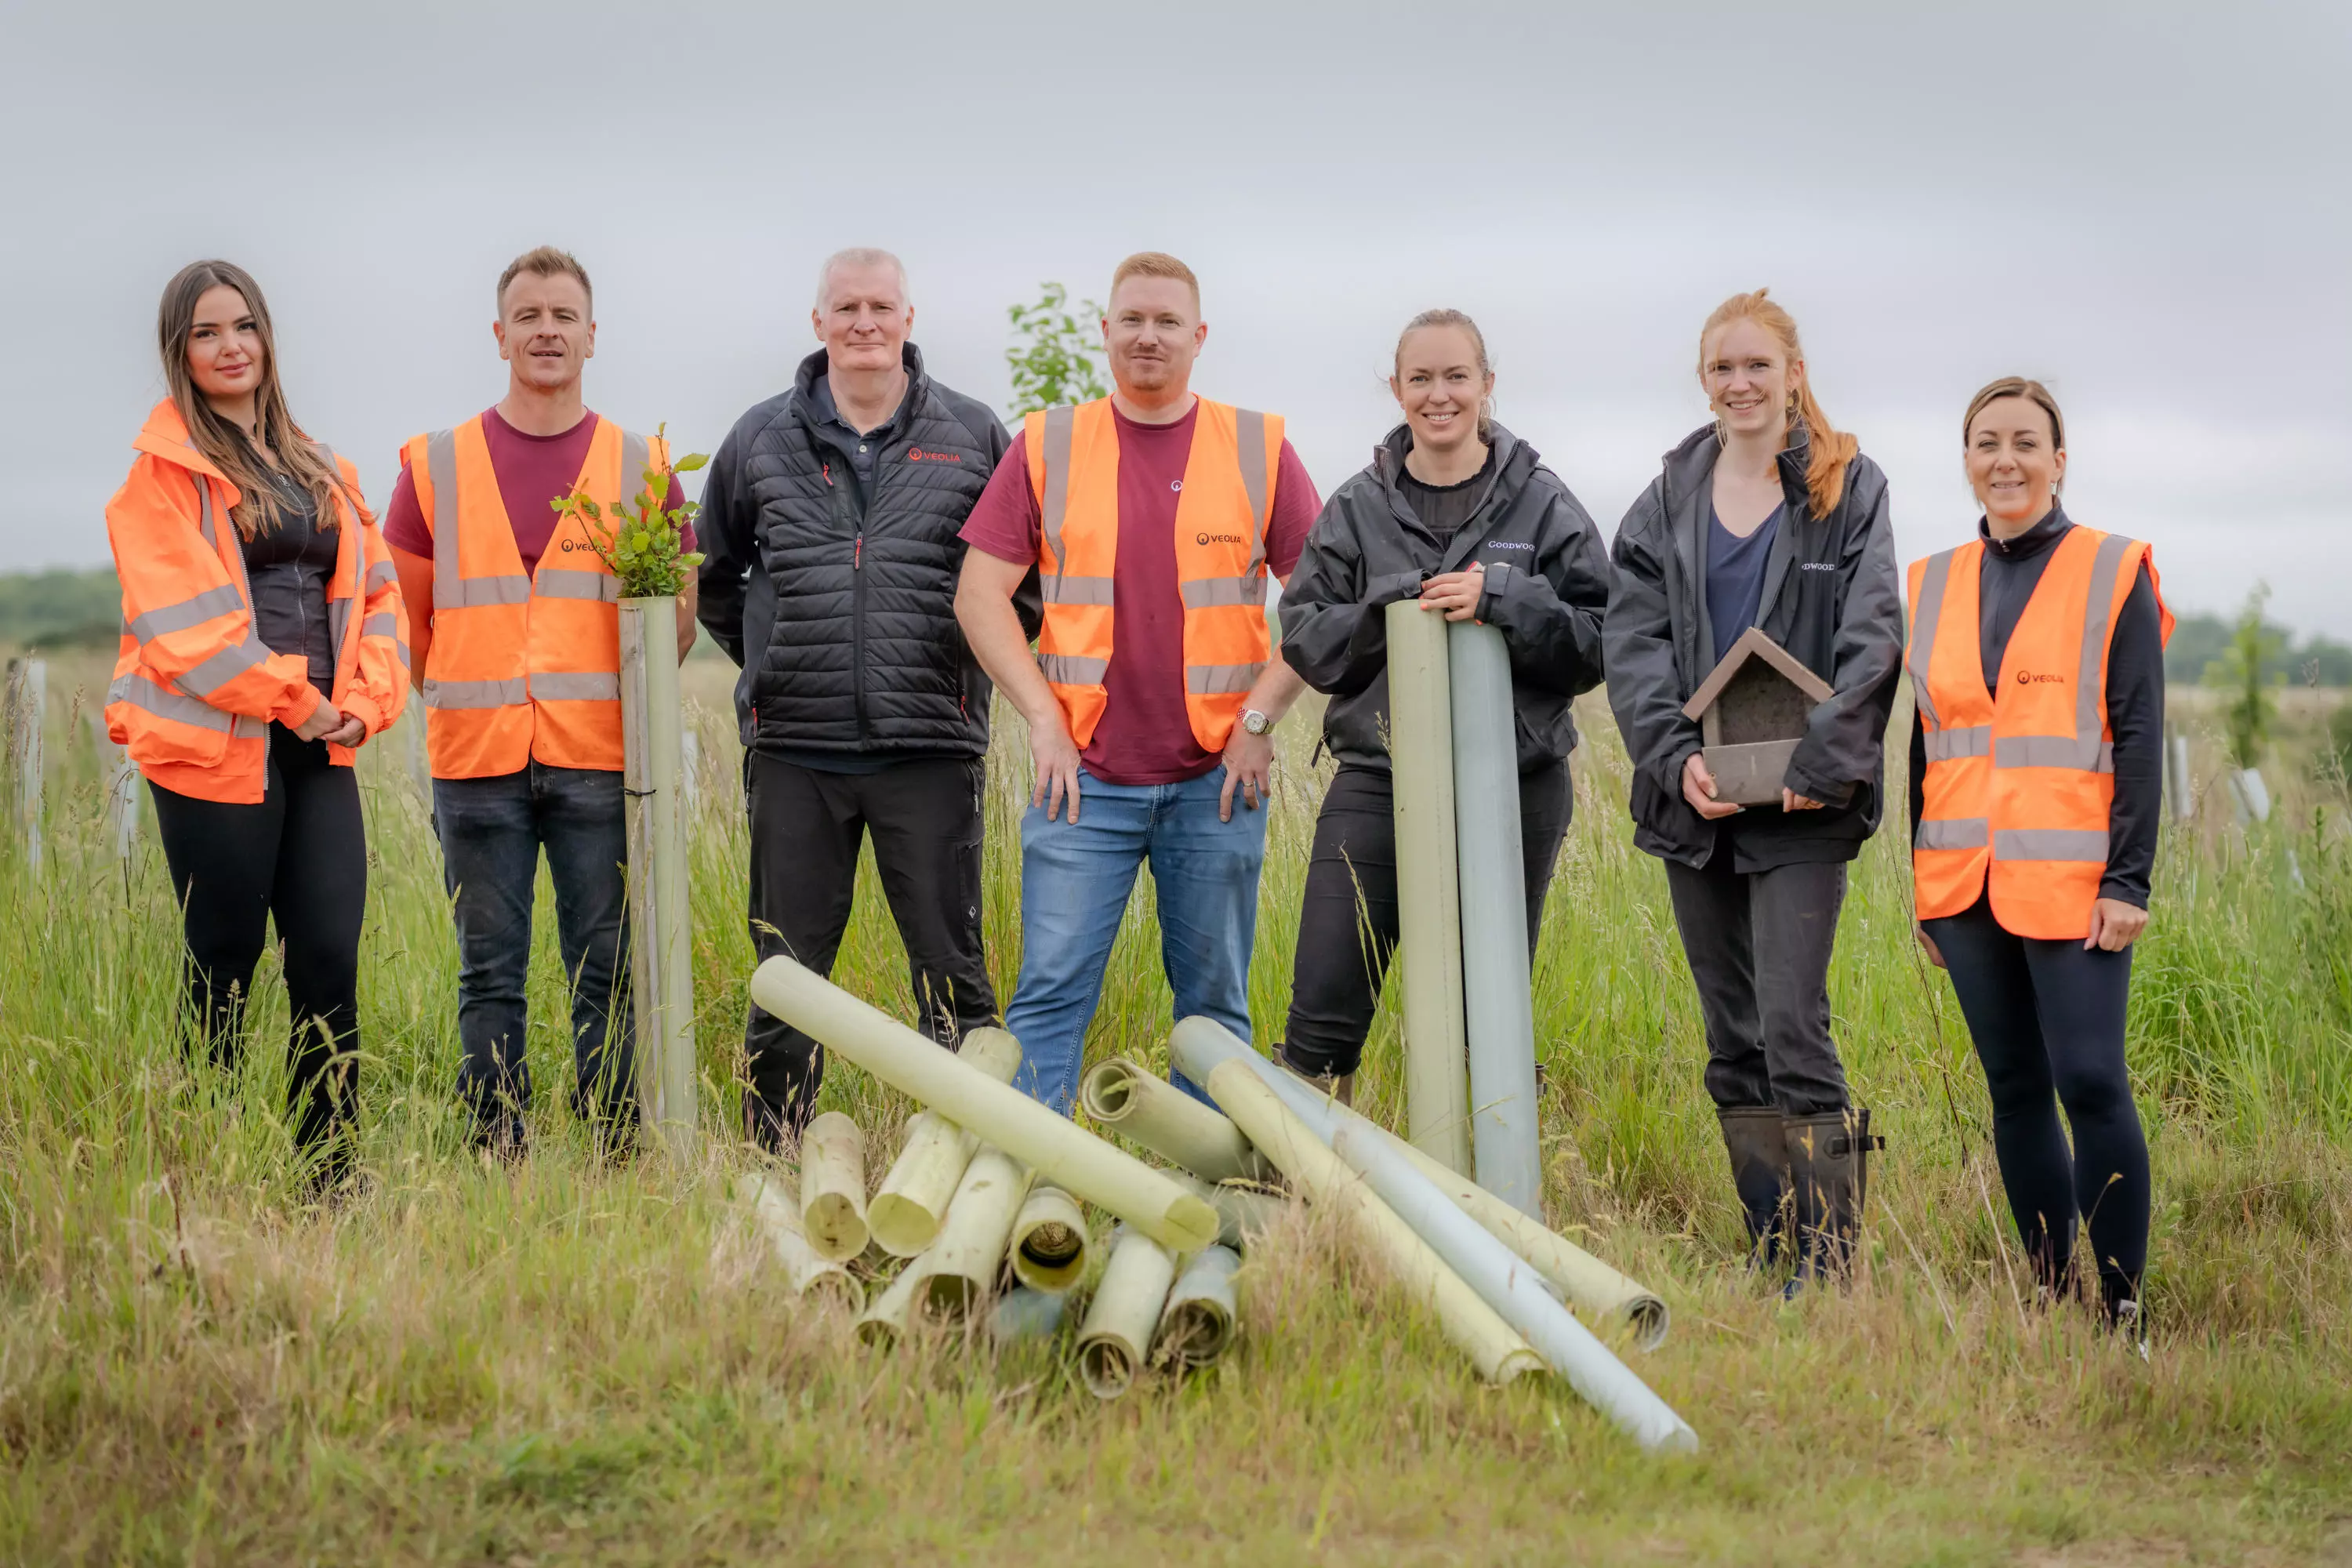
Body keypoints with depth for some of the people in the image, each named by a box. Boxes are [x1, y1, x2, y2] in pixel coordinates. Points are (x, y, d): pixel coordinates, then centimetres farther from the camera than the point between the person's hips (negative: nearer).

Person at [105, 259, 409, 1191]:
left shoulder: (321, 472, 17)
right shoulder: (163, 470, -2)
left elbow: (374, 591, 16)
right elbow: (181, 619, -10)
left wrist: (365, 699, -1)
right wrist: (291, 699, -11)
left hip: (319, 747, 5)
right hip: (213, 748, -5)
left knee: (330, 959, -1)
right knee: (224, 969, 0)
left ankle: (331, 1175, 4)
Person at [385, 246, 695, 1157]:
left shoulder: (641, 467, 9)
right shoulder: (436, 466, 9)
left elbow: (677, 620, 14)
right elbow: (401, 615, 13)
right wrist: (454, 704, 6)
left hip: (598, 760, 0)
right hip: (477, 762, 0)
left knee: (607, 973, 0)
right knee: (490, 975, 3)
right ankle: (496, 1162, 9)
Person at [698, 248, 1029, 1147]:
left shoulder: (972, 436, 6)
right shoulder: (762, 439, 8)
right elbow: (712, 575, 21)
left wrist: (980, 655, 7)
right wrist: (771, 663, 13)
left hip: (930, 747, -1)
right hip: (795, 749, 1)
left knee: (950, 969, 1)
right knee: (788, 972, 5)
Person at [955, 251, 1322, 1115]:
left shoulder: (1259, 449, 4)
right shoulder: (1045, 446, 4)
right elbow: (980, 594, 3)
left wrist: (1259, 719, -4)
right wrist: (1043, 719, -5)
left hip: (1217, 780, 1)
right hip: (1085, 776, 0)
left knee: (1215, 1000, 7)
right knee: (1052, 992, -4)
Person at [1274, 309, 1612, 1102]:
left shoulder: (1541, 503, 3)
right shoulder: (1357, 508, 7)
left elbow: (1597, 642, -1)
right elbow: (1304, 635, 5)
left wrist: (1499, 601, -17)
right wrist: (1387, 613, -12)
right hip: (1378, 776, 1)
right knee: (1323, 1007, -6)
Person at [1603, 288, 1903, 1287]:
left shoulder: (1849, 490, 2)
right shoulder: (1668, 501, 12)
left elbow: (1872, 639, -6)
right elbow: (1632, 641, 4)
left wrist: (1822, 765, -17)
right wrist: (1676, 758, -10)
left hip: (1803, 805, -4)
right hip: (1696, 800, 4)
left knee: (1792, 1028, -13)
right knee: (1732, 1043, 7)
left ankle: (1828, 1262, -8)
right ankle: (1770, 1258, 14)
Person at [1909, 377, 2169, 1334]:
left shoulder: (2113, 575, 1)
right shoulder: (1933, 586, 14)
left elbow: (2140, 739, -3)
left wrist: (2128, 880, -10)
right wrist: (1918, 883, 14)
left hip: (2069, 878, -5)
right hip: (1965, 885, 5)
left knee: (2090, 1079, -10)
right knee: (2014, 1088, 9)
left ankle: (2121, 1305, -3)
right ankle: (2046, 1292, 16)